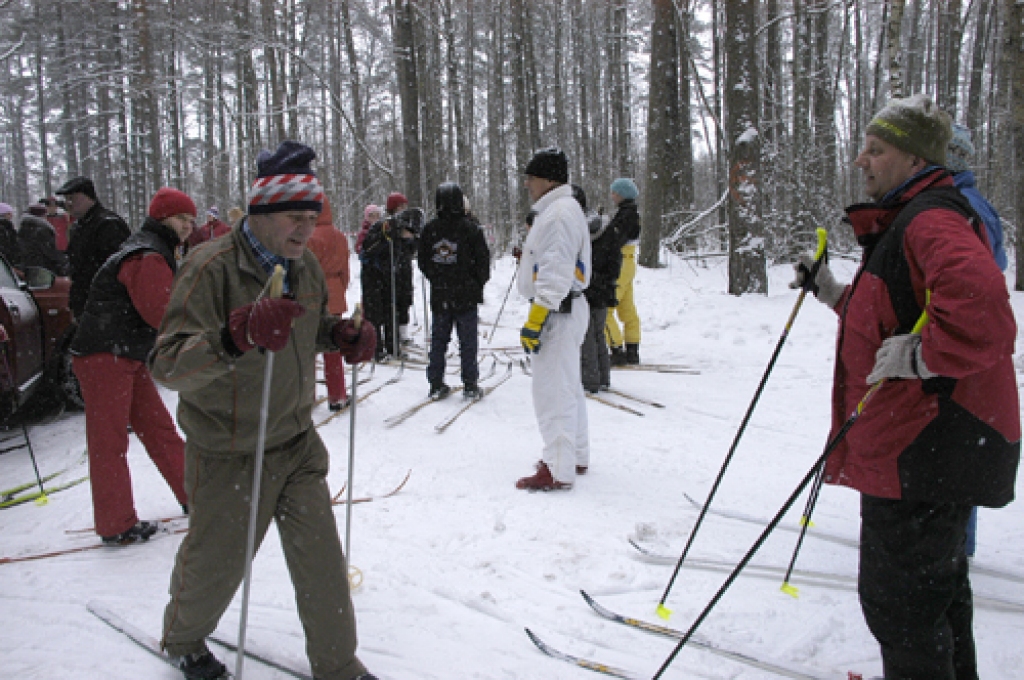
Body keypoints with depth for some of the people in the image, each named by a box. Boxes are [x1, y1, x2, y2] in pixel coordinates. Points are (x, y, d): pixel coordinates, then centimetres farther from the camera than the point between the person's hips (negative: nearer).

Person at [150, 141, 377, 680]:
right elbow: (166, 366, -29)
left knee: (321, 558, 8)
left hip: (297, 444, 5)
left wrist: (341, 335, -4)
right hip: (229, 457, -5)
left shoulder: (305, 265, 1)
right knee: (215, 563, 15)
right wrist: (238, 335, -46)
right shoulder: (211, 268, -22)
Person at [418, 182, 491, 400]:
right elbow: (483, 259, -4)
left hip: (439, 296, 3)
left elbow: (422, 261, 8)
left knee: (438, 340, 11)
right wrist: (478, 284, 11)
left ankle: (436, 385, 14)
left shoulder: (430, 229, 0)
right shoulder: (470, 227, -9)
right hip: (466, 296, -3)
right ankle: (470, 385, 8)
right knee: (468, 341, 5)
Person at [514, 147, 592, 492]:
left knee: (553, 391, -8)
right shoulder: (558, 209, 18)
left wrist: (535, 320, -24)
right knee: (568, 386, 17)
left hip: (557, 311, -11)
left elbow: (555, 273, -23)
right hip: (564, 309, 11)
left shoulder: (560, 213, -17)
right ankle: (576, 456, 28)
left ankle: (558, 470, -2)